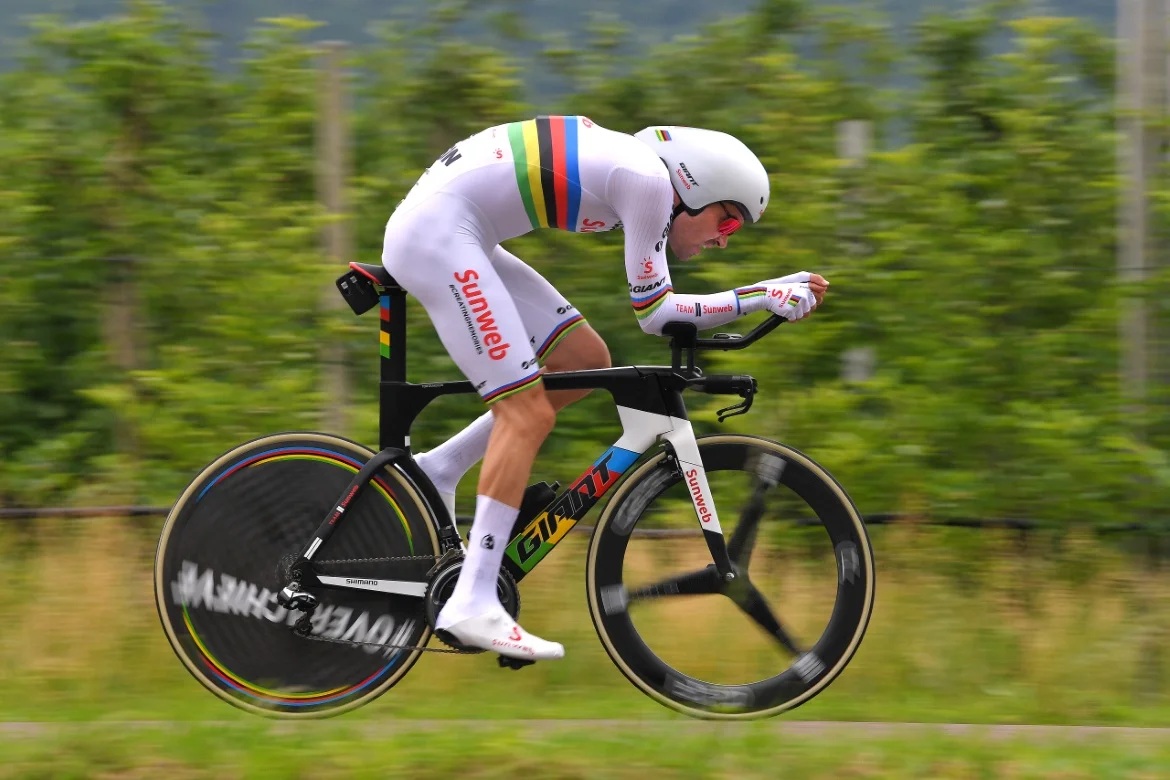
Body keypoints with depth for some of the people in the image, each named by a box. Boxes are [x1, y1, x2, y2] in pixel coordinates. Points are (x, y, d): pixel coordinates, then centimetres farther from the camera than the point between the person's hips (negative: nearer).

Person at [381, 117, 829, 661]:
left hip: (445, 234, 10)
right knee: (528, 413, -13)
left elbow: (657, 308, 21)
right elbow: (654, 314, -5)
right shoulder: (647, 178, -11)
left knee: (586, 361, 11)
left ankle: (438, 470, 13)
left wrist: (777, 292, 16)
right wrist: (766, 297, -2)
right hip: (434, 232, -10)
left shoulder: (634, 169, 16)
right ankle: (474, 604, -17)